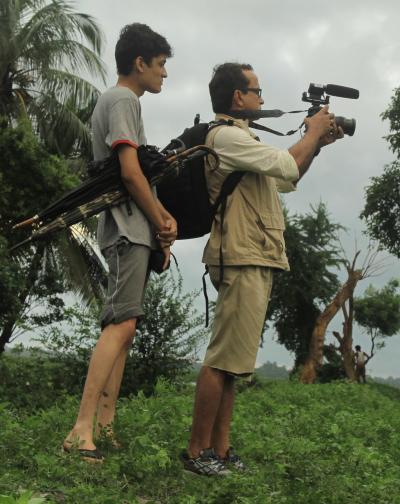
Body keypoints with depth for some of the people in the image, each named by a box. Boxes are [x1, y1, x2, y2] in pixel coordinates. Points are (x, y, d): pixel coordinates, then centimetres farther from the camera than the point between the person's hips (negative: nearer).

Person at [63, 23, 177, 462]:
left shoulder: (116, 101, 23)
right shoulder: (123, 100, -8)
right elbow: (130, 172, -17)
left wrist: (164, 217, 9)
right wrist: (161, 224, -7)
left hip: (130, 230, 11)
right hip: (128, 228, -11)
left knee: (122, 325, 8)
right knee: (122, 323, -18)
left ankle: (105, 422, 10)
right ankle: (82, 428, -22)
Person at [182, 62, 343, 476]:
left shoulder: (238, 138, 23)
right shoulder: (225, 135, -9)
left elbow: (285, 180, 28)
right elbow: (287, 166, -13)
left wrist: (316, 145, 19)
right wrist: (313, 133, 3)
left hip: (254, 261, 11)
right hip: (242, 260, -11)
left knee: (231, 361, 10)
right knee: (223, 360, -9)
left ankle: (219, 449, 14)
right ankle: (197, 451, -3)